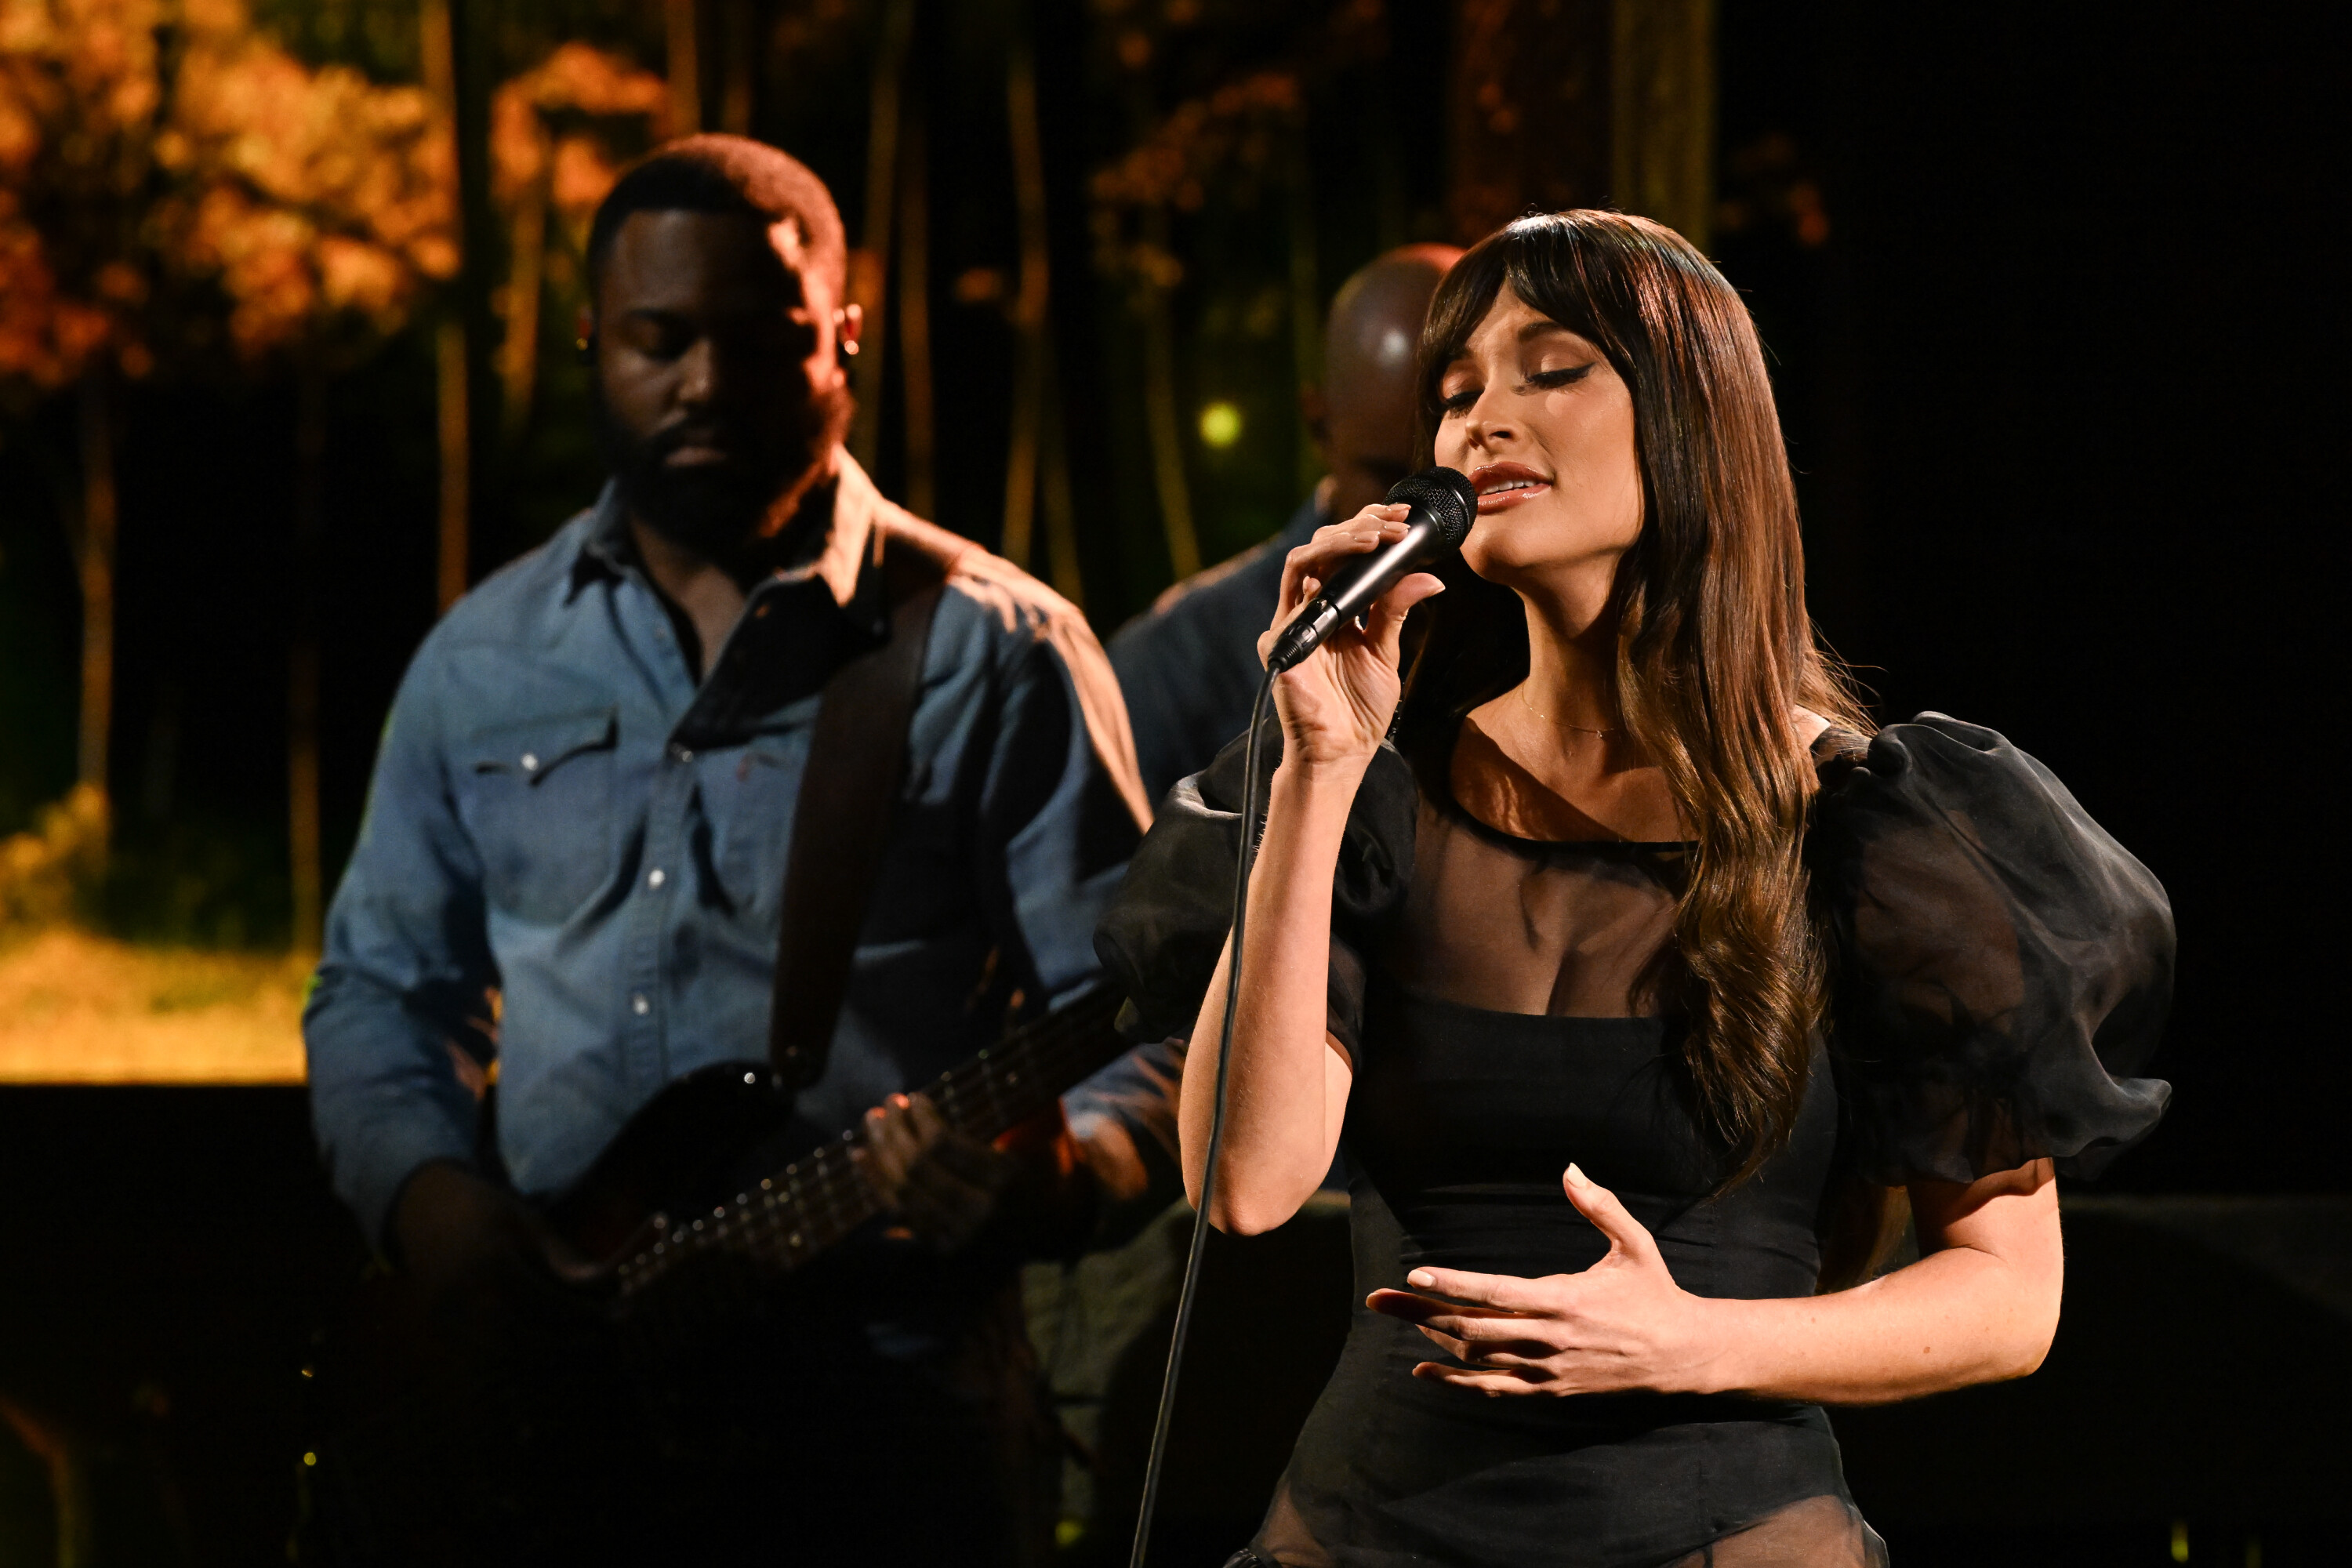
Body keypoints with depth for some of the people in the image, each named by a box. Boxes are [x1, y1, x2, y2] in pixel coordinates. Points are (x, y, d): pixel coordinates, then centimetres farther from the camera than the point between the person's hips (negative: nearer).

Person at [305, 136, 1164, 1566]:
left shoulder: (998, 655, 0)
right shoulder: (484, 660, 13)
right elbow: (377, 988, 20)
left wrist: (1045, 1180, -24)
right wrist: (423, 1189, 0)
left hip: (887, 1409, -3)